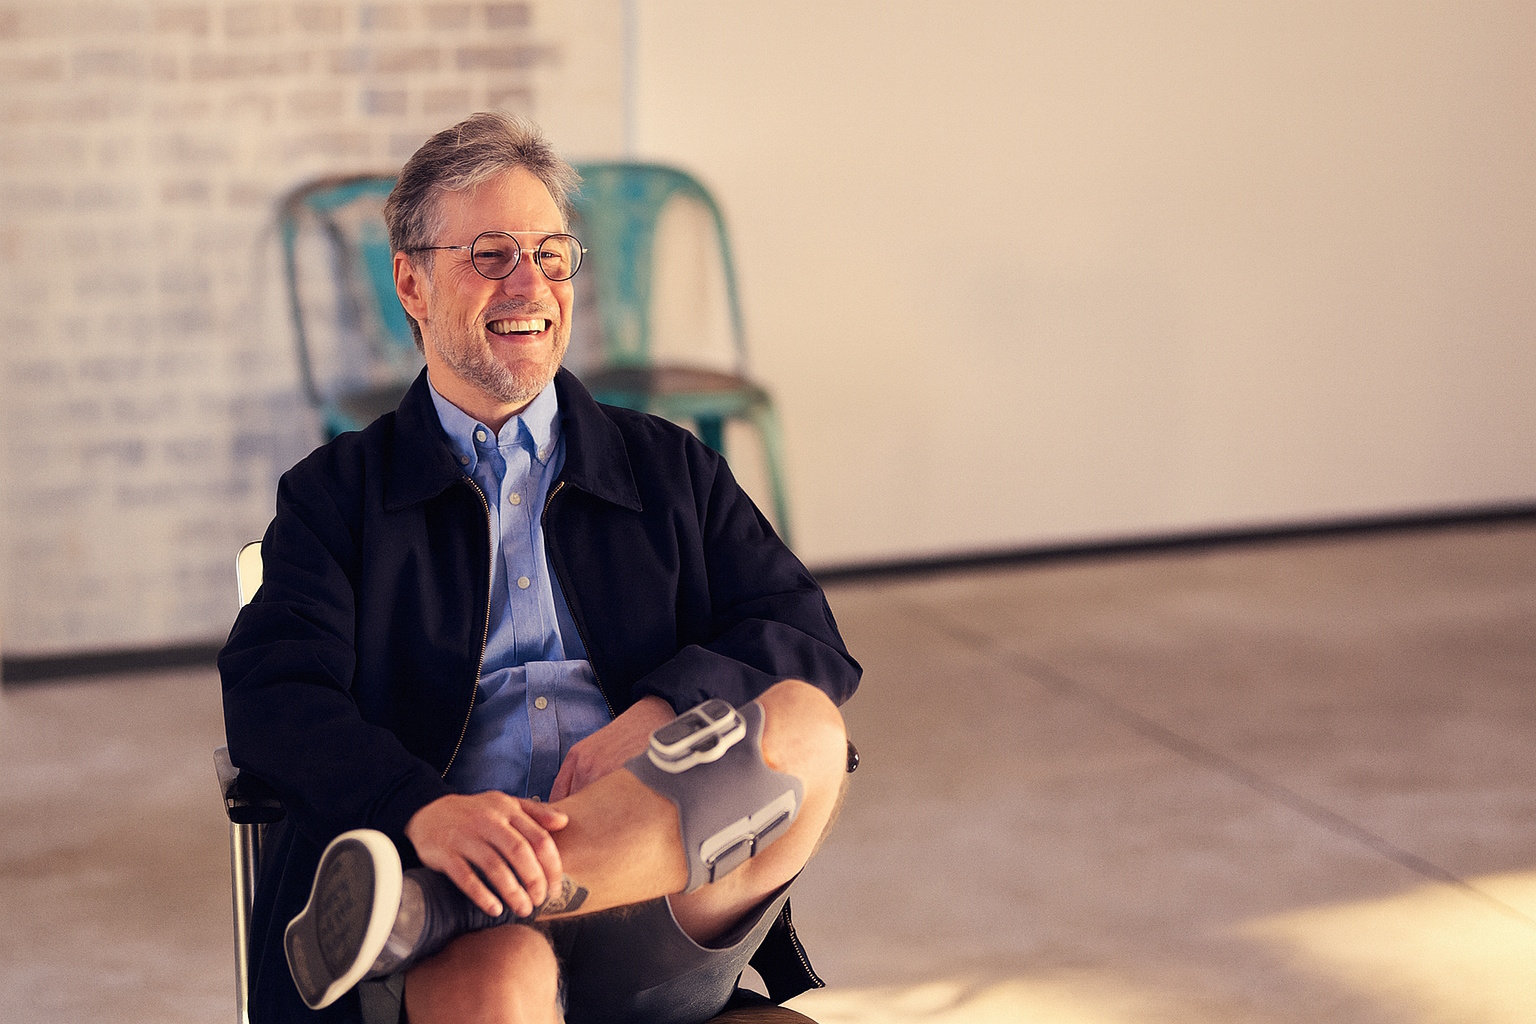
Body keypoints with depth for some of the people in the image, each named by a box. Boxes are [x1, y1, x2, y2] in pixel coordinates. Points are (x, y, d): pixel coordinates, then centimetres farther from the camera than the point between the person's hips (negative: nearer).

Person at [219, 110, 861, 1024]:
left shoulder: (671, 469, 24)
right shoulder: (337, 494, 17)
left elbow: (808, 639, 11)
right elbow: (273, 697, 0)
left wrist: (660, 714, -12)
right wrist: (426, 811, -22)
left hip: (668, 936, 5)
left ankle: (421, 906, -33)